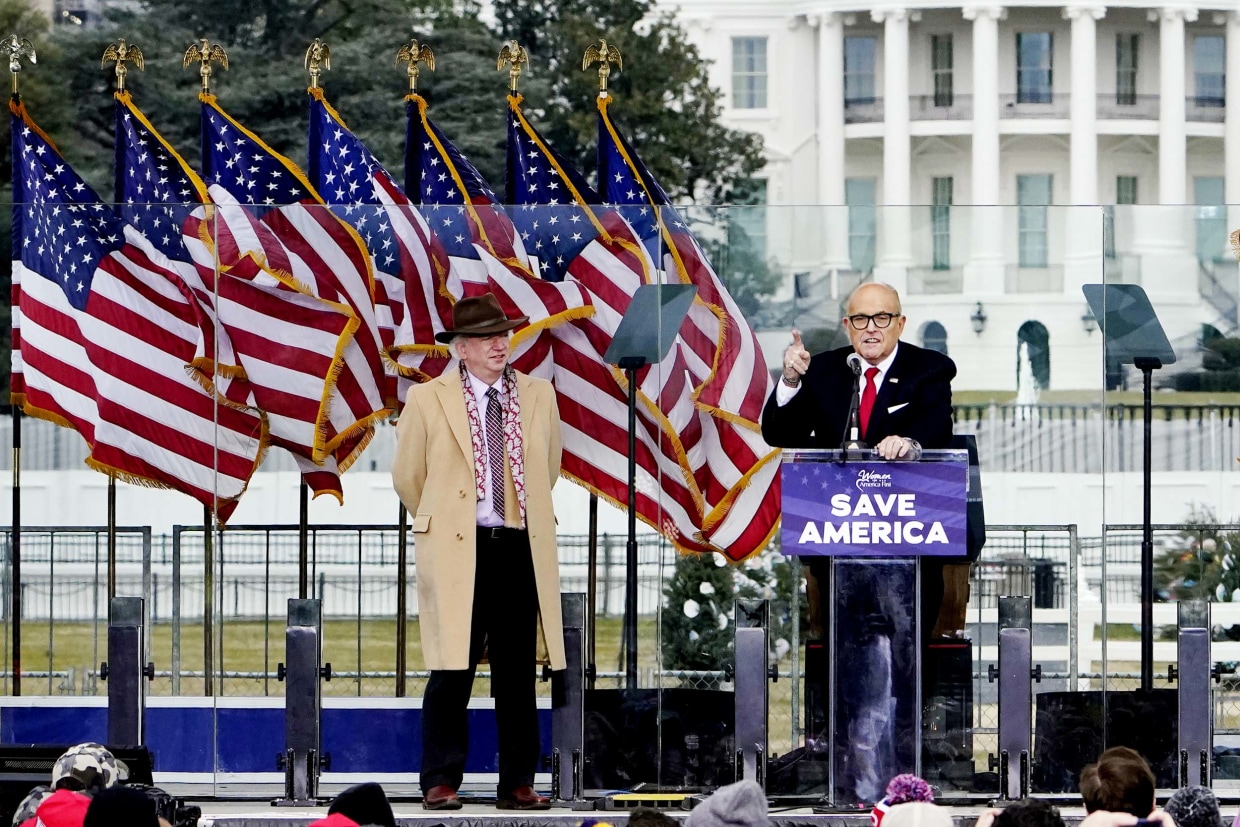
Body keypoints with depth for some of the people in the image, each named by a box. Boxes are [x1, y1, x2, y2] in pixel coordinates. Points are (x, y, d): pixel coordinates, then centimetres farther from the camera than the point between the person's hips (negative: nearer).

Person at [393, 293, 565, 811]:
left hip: (521, 551, 3)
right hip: (457, 552, -3)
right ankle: (440, 782, 0)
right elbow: (408, 477, 10)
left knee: (517, 673, 4)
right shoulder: (428, 400, 0)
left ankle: (517, 783, 9)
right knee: (452, 672, -5)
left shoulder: (538, 397, 10)